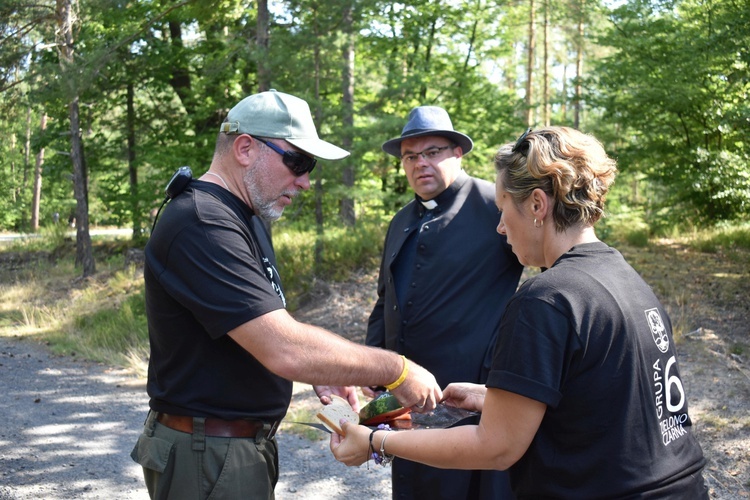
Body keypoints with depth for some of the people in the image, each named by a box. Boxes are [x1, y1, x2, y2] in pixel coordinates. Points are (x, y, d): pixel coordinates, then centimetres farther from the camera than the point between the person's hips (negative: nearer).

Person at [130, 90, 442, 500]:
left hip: (246, 445, 9)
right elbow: (286, 350, -31)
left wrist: (318, 371, 0)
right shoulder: (201, 226, -24)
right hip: (208, 456, -9)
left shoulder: (248, 218, 10)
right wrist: (396, 371, -21)